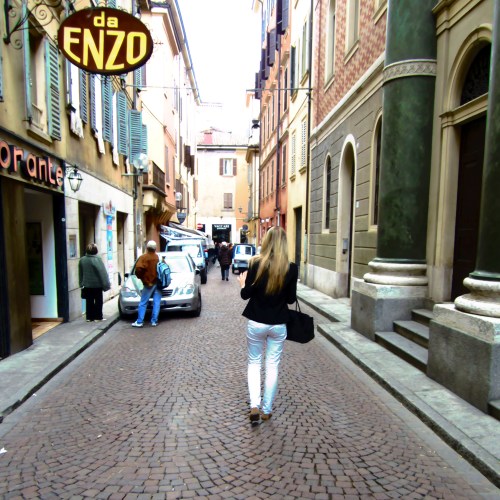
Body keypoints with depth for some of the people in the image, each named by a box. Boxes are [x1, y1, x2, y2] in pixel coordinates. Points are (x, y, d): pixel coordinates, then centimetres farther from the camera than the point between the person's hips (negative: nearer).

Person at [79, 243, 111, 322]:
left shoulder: (82, 260, 1)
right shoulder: (97, 259, -16)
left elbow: (80, 273, 10)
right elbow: (102, 273, -15)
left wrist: (82, 283, 18)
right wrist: (106, 284, -10)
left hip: (87, 285, 5)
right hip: (97, 285, -5)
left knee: (89, 302, 12)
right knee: (98, 301, 5)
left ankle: (89, 317, 16)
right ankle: (98, 317, 8)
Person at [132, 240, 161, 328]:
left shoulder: (144, 257, -5)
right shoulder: (157, 257, 10)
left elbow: (138, 268, -18)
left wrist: (142, 277, -4)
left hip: (149, 283, -4)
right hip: (158, 282, 4)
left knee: (143, 303, 3)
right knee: (156, 303, 7)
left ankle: (139, 322, 5)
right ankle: (154, 321, 8)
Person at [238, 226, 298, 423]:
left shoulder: (255, 263, -12)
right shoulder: (291, 268, -9)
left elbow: (246, 295, -7)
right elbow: (291, 299, -2)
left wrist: (243, 284, 13)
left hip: (256, 322, 0)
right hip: (279, 324, 1)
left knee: (254, 362, 17)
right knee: (272, 365, 14)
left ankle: (254, 405, 8)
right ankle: (267, 409, 23)